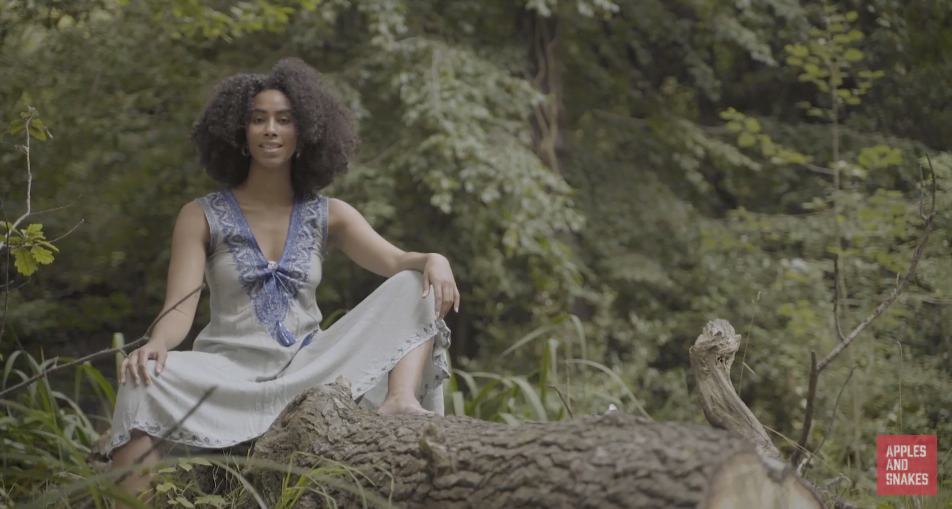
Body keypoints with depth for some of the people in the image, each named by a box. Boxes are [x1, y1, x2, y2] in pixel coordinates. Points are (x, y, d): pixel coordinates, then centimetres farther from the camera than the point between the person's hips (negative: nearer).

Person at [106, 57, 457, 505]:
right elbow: (180, 307, -7)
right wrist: (155, 346, -31)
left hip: (310, 368, 2)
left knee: (416, 286, -14)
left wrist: (433, 259, -29)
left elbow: (395, 259, -4)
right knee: (143, 380, -34)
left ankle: (399, 401, -38)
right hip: (230, 373, -2)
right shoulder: (202, 216, 4)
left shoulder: (328, 216, 10)